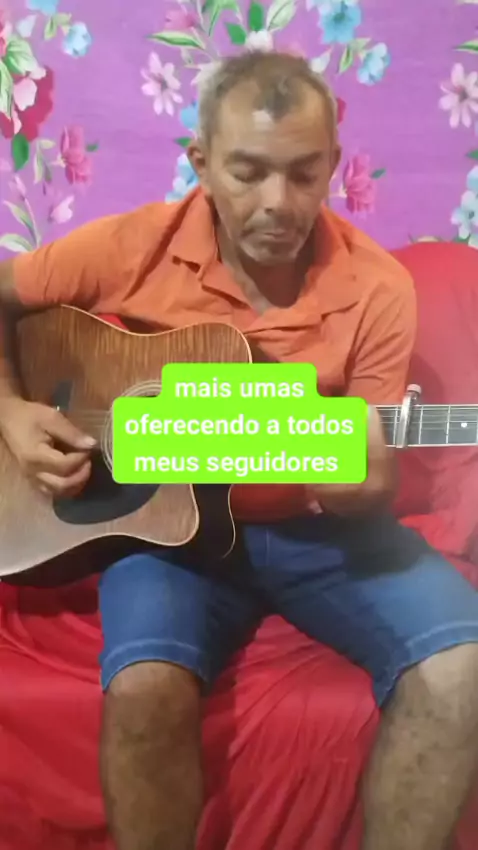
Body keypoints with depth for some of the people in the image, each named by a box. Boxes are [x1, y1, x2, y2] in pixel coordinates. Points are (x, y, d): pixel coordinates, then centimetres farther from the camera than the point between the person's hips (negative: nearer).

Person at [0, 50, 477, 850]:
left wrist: (363, 489, -28)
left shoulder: (376, 287, -8)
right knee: (144, 687, -29)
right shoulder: (130, 247, -8)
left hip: (316, 527, 2)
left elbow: (371, 484, -3)